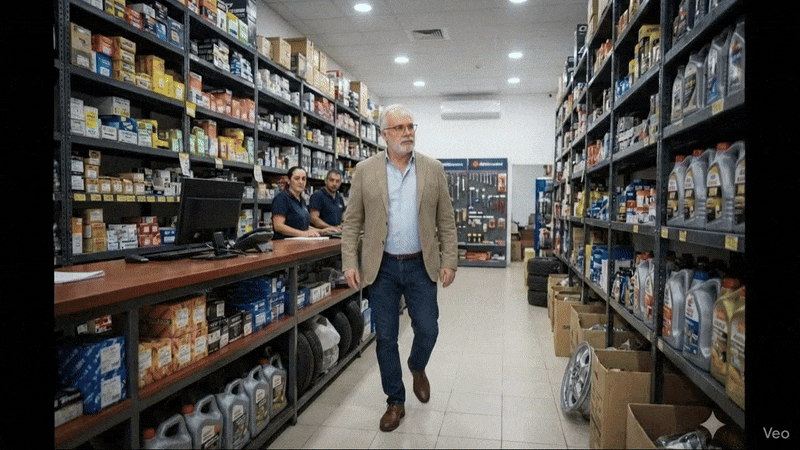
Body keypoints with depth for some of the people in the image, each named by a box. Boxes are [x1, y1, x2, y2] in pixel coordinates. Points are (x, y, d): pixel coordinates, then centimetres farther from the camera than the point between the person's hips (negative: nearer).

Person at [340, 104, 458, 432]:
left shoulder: (433, 169, 2)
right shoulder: (365, 170, -1)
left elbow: (446, 221, 4)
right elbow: (352, 222, 1)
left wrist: (449, 261, -1)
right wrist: (350, 263, -6)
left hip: (421, 265, 1)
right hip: (382, 267, 0)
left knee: (428, 330, 4)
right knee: (385, 338, 7)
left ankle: (417, 367, 39)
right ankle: (395, 402, 26)